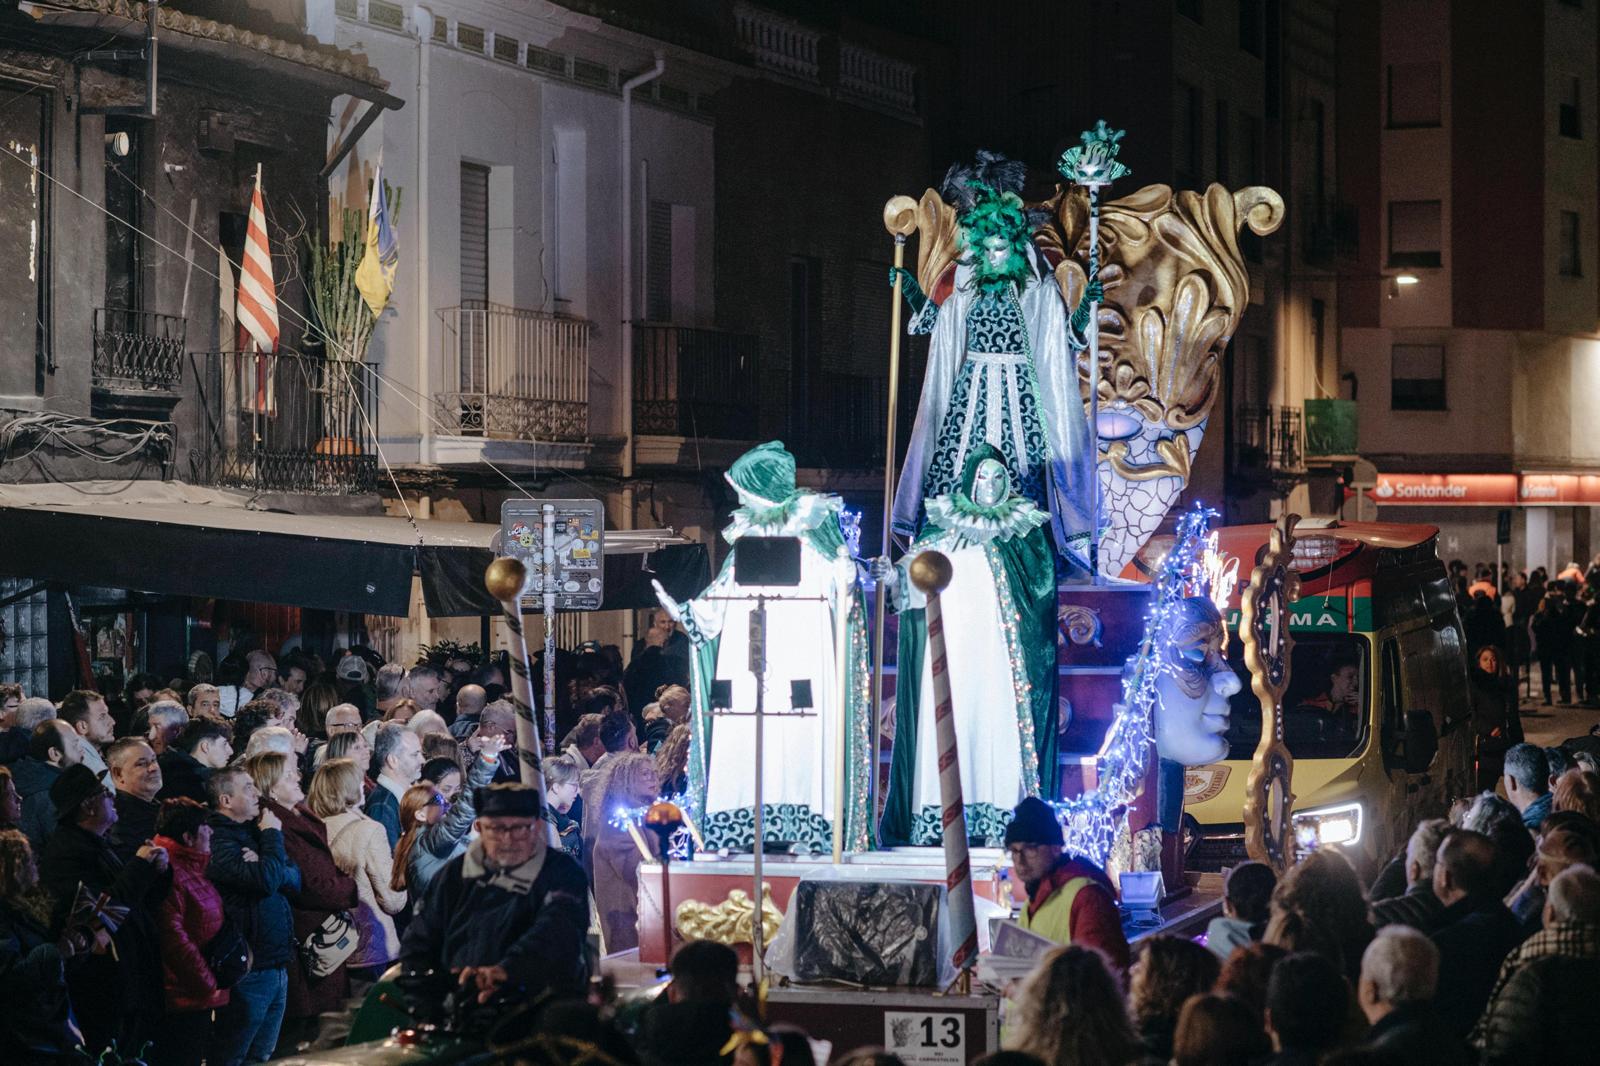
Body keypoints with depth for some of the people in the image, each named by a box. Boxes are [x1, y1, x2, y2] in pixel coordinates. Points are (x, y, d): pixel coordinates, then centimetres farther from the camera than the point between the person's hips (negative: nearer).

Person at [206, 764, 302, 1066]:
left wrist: (265, 865, -14)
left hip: (276, 965, 9)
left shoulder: (254, 831, 13)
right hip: (250, 970, -9)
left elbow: (295, 879, 6)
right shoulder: (218, 840, -14)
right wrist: (272, 836, -11)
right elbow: (266, 882, -26)